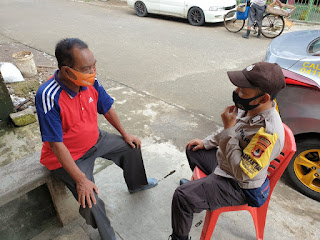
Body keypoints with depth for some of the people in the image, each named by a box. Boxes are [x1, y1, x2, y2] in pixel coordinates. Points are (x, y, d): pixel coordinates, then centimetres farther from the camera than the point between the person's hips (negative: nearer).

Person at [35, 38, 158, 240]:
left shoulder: (91, 81, -14)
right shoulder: (48, 97, -32)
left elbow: (107, 108, 3)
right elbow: (56, 144, -28)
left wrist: (125, 134, 11)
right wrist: (81, 180, -27)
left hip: (95, 140, 7)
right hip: (68, 157, -6)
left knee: (132, 146, 14)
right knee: (90, 202, -20)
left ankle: (136, 184, 43)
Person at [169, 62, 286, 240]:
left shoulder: (268, 133, -37)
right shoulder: (251, 108, -11)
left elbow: (242, 172, -33)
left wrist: (228, 129, -34)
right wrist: (206, 143, 10)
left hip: (239, 187, -9)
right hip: (222, 161, 9)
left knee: (182, 196, -19)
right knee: (193, 149, 25)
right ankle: (199, 184, 53)